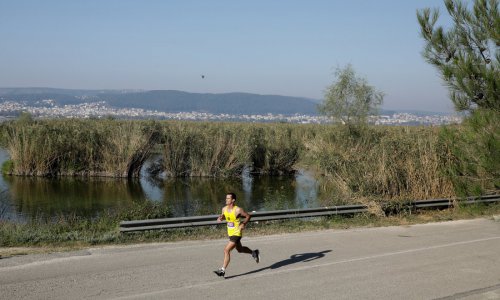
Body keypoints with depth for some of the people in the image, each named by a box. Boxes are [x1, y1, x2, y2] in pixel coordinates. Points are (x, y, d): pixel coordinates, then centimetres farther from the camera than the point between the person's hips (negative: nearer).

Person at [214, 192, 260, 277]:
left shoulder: (238, 210, -20)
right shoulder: (224, 209, -3)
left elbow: (248, 216, -8)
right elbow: (223, 216, 17)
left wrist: (243, 224, -21)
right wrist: (220, 218, -6)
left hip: (236, 233, -8)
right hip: (230, 233, 8)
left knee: (226, 250, -16)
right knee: (240, 249, 25)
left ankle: (223, 270, -10)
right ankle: (254, 252, 49)